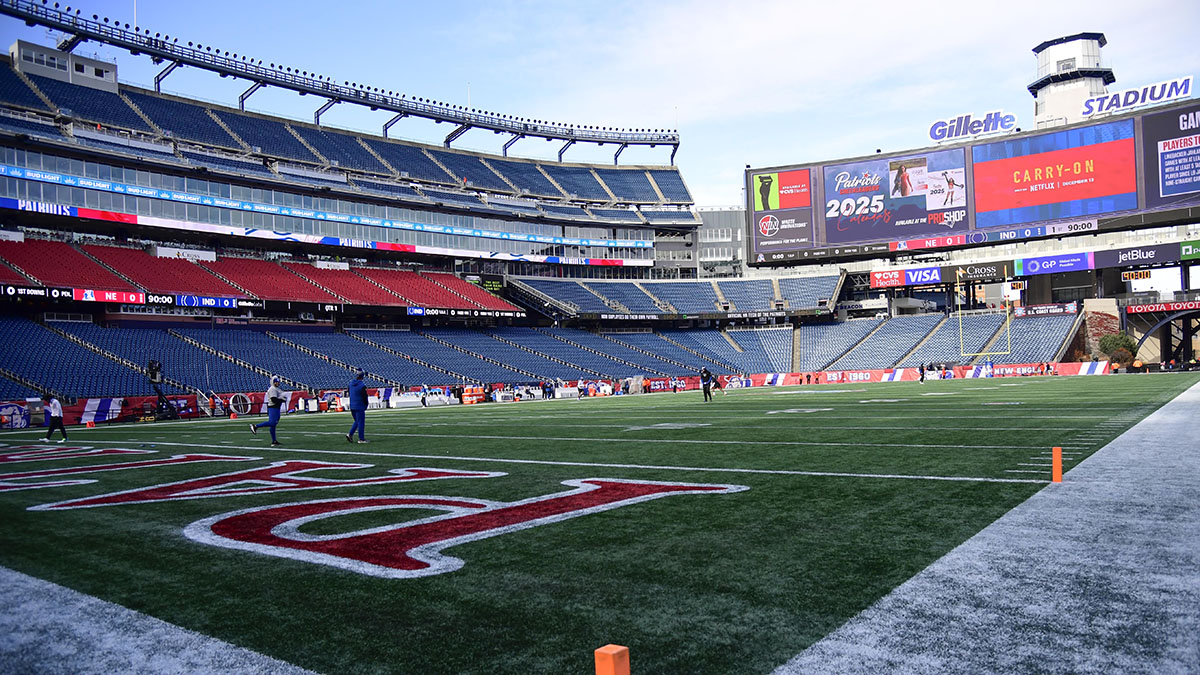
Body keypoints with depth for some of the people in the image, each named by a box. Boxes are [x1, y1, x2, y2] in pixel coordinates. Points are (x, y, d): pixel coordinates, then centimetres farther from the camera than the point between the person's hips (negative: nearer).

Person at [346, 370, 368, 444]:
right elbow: (364, 397, -12)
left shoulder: (351, 383, 3)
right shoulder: (362, 385, -17)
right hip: (360, 407, -7)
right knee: (361, 422, 1)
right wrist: (366, 405, 3)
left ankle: (350, 434, 9)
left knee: (357, 421, 20)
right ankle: (361, 439, 6)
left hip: (352, 406, 7)